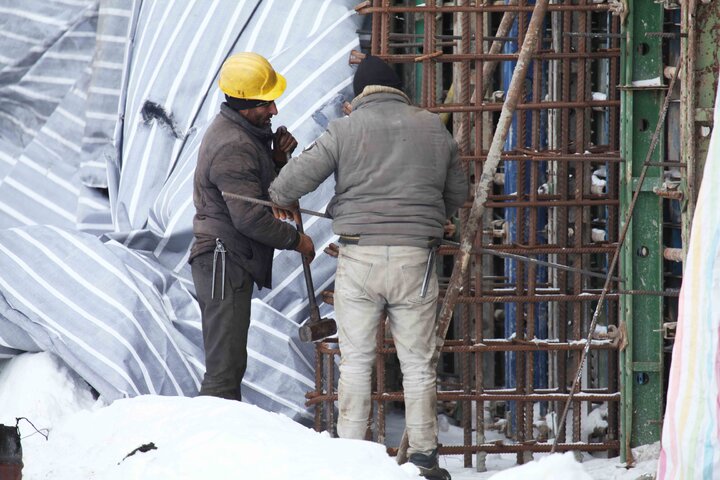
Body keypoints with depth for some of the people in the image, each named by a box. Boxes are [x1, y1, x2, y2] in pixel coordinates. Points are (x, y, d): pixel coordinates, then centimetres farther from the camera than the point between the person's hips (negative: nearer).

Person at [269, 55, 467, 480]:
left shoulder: (345, 129, -1)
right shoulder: (432, 128, 7)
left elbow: (297, 178, -3)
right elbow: (457, 193, 16)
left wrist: (276, 201, 19)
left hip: (359, 256, -1)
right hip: (415, 259, 1)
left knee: (356, 362, 5)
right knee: (418, 362, 7)